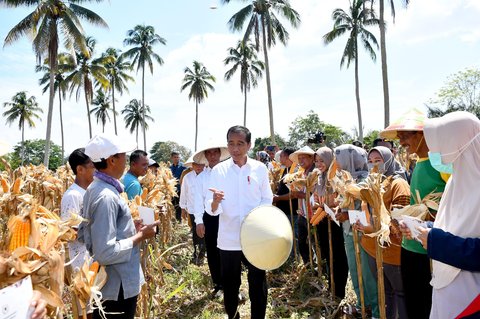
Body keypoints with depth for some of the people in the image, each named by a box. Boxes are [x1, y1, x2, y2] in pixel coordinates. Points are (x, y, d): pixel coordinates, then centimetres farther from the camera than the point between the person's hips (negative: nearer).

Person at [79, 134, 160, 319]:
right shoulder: (106, 196, -26)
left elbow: (82, 234, 13)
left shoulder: (94, 188, 5)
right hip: (117, 287, -10)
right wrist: (140, 236, -17)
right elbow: (106, 253, -30)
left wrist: (130, 229, 9)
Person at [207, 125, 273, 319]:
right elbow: (210, 209, -9)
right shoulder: (218, 170, -5)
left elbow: (267, 199, 6)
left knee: (258, 285, 10)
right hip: (228, 239, 0)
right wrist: (215, 202, -32)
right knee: (230, 286, 14)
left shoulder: (260, 168, -2)